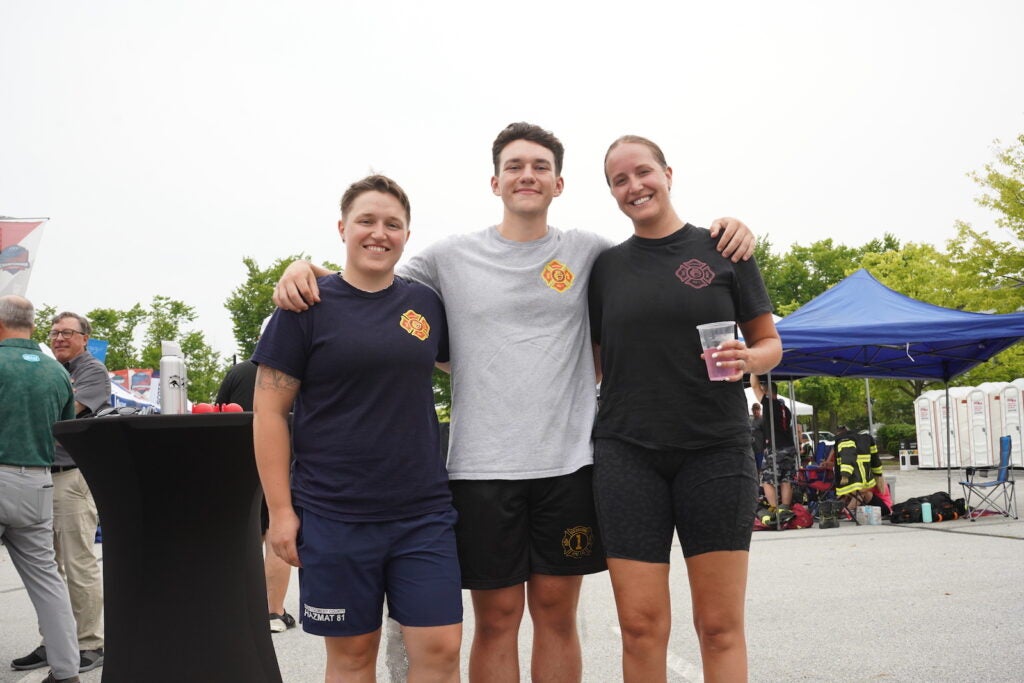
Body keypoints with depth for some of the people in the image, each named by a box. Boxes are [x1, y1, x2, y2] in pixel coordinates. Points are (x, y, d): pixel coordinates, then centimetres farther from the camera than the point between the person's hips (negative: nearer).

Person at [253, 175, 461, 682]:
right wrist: (280, 509, -7)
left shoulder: (426, 303, 7)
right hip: (334, 516, -3)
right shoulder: (308, 307, -2)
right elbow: (269, 412, -3)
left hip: (424, 511, 3)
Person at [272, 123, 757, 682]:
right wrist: (303, 269, -3)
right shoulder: (451, 257, 4)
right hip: (483, 466, -1)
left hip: (569, 461, 1)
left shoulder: (588, 253, 7)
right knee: (496, 620, 6)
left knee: (557, 614, 11)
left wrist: (726, 232, -1)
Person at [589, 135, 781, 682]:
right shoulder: (606, 266, 10)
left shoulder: (723, 248, 4)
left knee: (720, 626, 2)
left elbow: (770, 342, 8)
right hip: (627, 452, 2)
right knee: (640, 624, -1)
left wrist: (745, 360, -14)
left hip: (715, 450, -1)